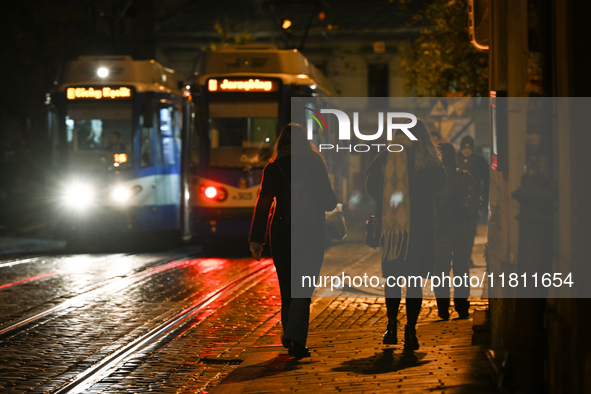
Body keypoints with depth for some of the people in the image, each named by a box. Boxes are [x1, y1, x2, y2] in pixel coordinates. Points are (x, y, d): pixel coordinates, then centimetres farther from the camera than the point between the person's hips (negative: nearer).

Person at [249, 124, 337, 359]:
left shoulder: (273, 169, -3)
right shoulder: (316, 165, -2)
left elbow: (263, 204, -5)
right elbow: (329, 201, 0)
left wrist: (256, 239, -3)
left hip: (282, 233, 1)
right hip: (312, 233, -1)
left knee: (287, 286, 16)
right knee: (303, 287, -2)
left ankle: (290, 337, 26)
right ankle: (295, 338, -18)